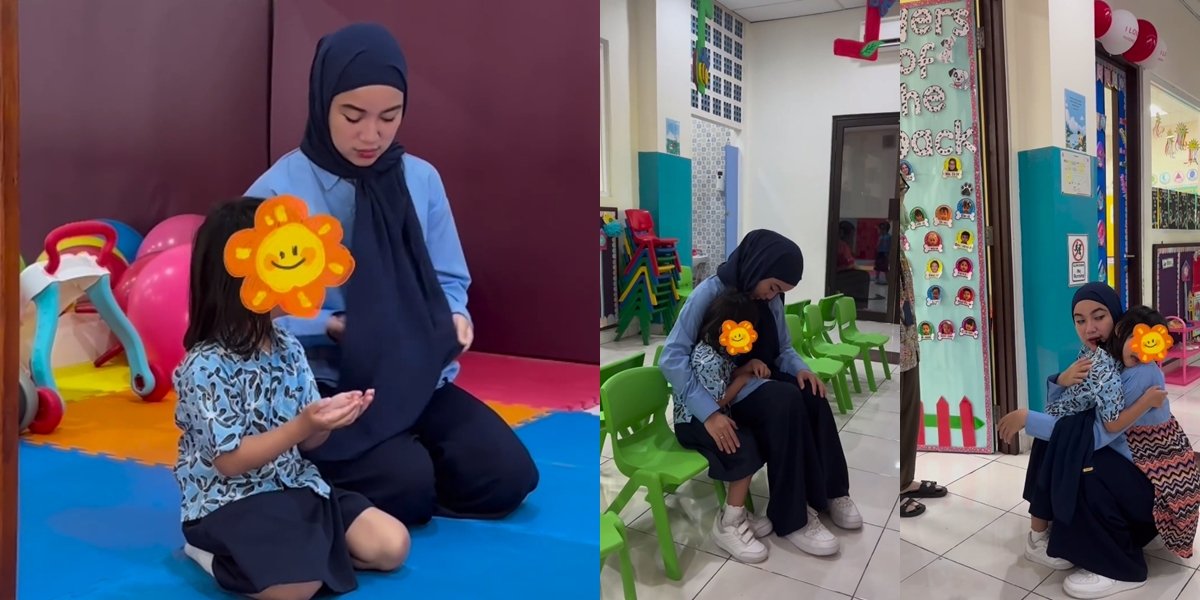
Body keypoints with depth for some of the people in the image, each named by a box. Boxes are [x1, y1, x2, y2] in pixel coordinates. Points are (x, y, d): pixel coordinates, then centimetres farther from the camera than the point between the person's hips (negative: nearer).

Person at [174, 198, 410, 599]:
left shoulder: (288, 348, 2)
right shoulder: (207, 367, -18)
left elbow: (307, 441, 6)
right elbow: (230, 461, -18)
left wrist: (331, 417, -17)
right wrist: (301, 426, -27)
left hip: (294, 486, 6)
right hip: (228, 503, -6)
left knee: (392, 545, -7)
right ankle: (214, 552, 0)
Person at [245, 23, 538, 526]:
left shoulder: (422, 180, 2)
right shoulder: (277, 192, -9)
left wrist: (454, 316, -12)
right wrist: (330, 327, -20)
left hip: (417, 376, 4)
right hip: (321, 383, -3)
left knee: (506, 475, -11)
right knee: (408, 486, -24)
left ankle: (406, 449, 14)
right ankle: (324, 476, 9)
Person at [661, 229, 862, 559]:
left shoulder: (770, 300, 2)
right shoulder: (710, 293, -19)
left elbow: (783, 349, 12)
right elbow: (672, 358, -25)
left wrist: (800, 368, -13)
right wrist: (710, 412, -34)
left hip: (754, 385, 7)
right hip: (715, 394, -6)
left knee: (811, 395, -22)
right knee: (786, 401, -30)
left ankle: (829, 491, -5)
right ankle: (792, 518, -20)